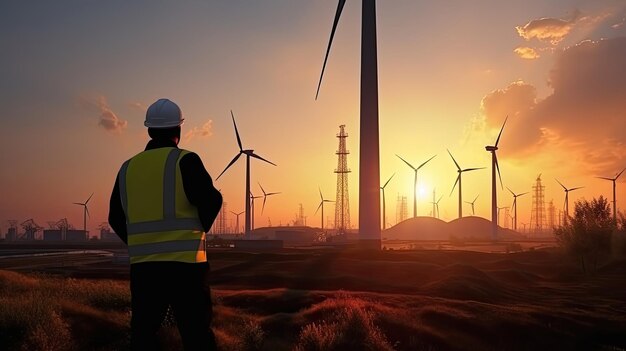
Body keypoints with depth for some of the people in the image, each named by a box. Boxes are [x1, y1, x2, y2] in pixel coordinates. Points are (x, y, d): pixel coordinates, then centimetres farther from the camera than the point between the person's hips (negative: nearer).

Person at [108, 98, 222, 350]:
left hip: (142, 266, 5)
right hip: (184, 263, -4)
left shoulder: (128, 167, 10)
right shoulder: (185, 160, -5)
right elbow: (211, 201, -15)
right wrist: (200, 227, 5)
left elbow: (116, 218, 14)